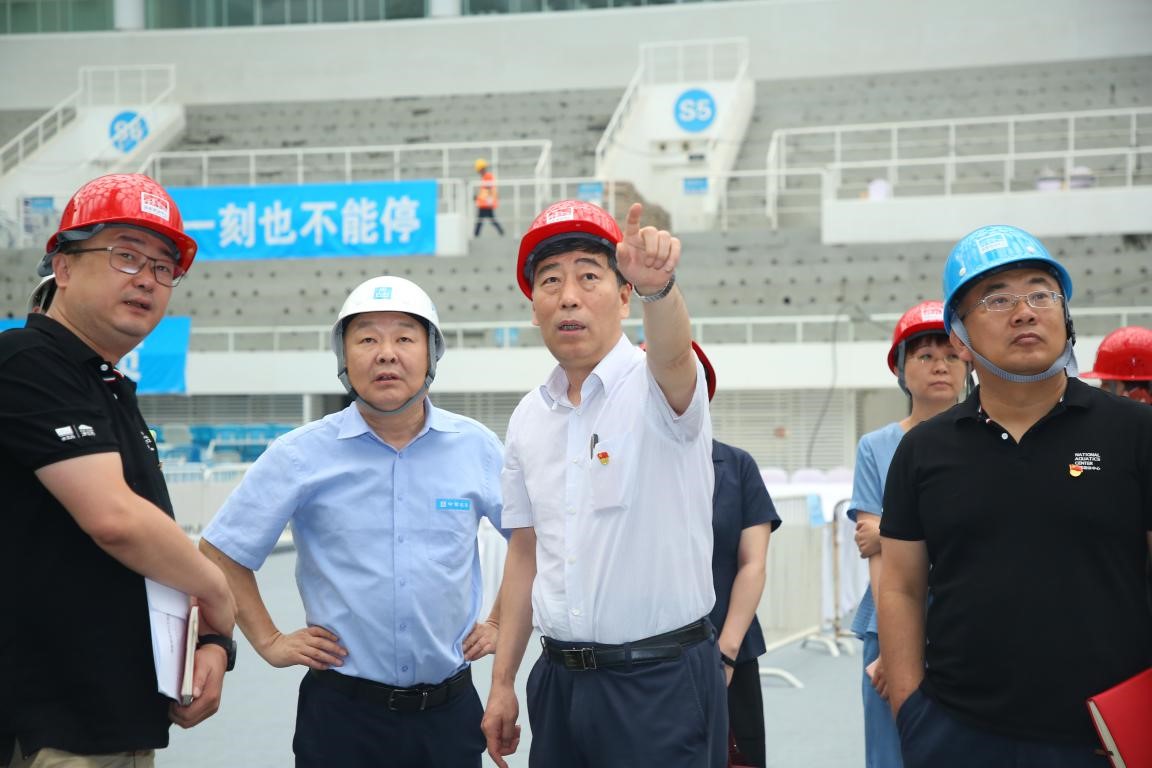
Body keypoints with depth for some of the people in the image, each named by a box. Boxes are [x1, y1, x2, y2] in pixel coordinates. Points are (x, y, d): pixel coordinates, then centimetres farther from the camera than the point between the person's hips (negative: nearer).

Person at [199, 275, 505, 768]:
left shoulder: (477, 447, 0)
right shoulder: (301, 455, -5)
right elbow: (221, 552, 1)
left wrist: (499, 624, 9)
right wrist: (270, 642, 0)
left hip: (450, 708, 2)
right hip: (342, 709, -2)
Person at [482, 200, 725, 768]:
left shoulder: (657, 390, -10)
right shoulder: (528, 418, 7)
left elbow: (672, 356, -35)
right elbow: (525, 552, 12)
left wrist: (658, 285, -56)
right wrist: (502, 683, 11)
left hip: (661, 681, -5)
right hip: (560, 679, 5)